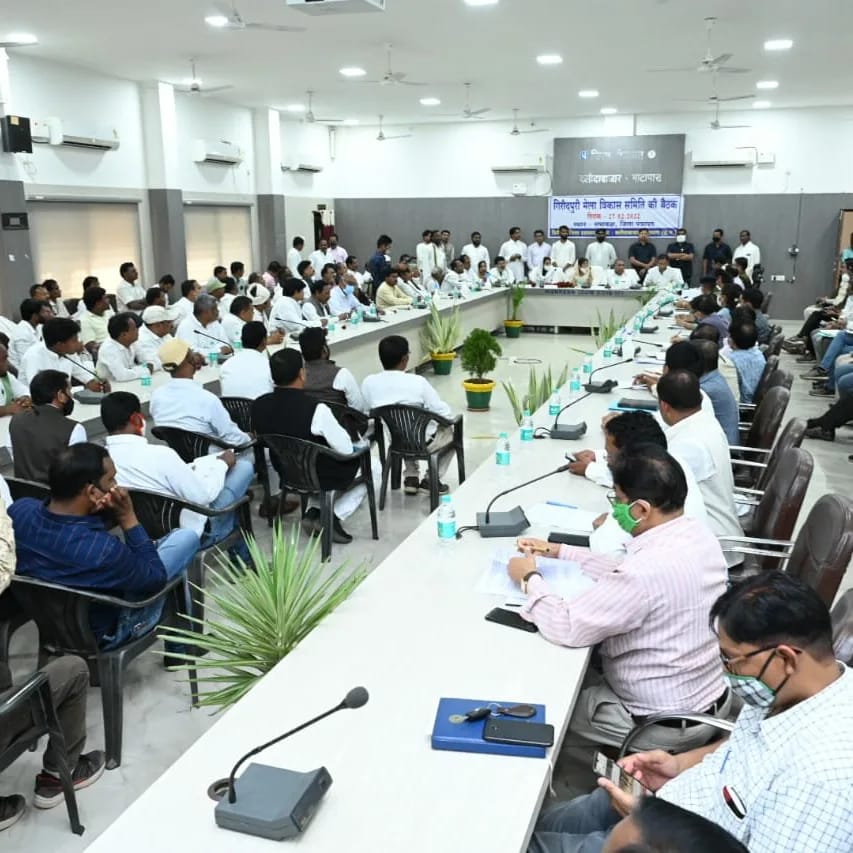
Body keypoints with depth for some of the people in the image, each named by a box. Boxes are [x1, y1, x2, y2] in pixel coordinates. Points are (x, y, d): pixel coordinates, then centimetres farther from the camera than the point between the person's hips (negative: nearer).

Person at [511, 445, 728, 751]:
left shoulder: (649, 570, -35)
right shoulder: (698, 534, -6)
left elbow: (566, 628, -28)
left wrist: (530, 579, -11)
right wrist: (558, 551, 8)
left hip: (669, 725, -8)